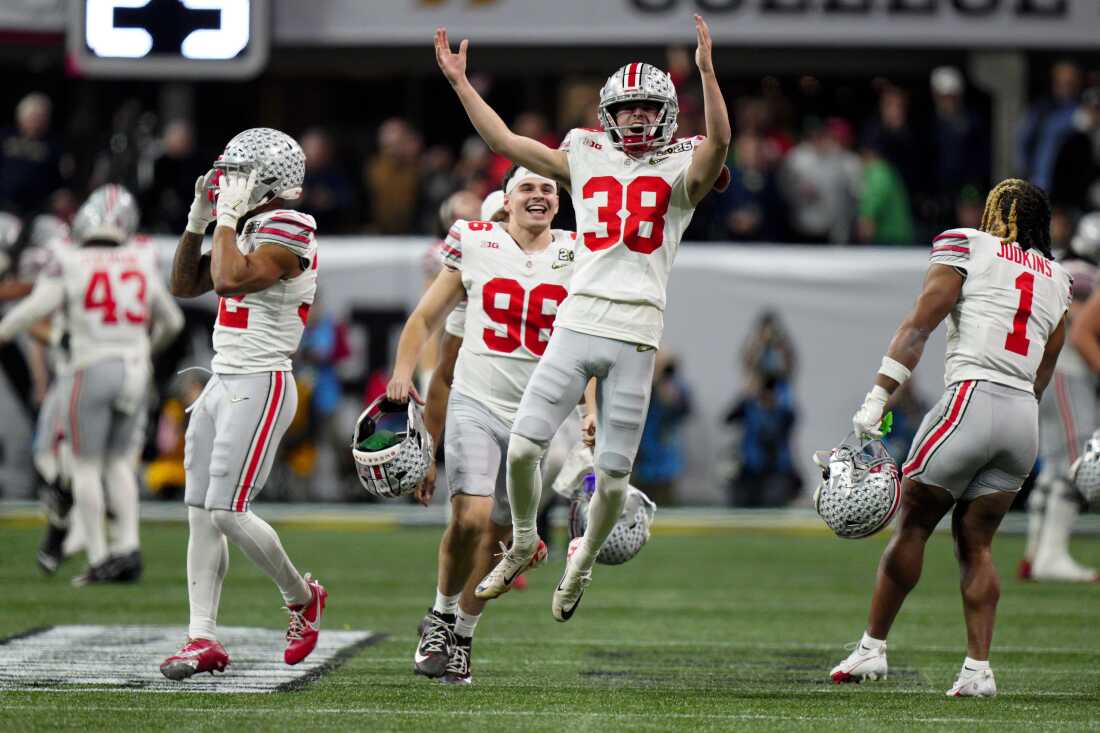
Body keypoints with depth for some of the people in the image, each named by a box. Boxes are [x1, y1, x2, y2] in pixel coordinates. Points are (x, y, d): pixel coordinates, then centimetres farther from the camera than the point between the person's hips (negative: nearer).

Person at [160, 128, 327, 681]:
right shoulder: (245, 230, 15)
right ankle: (203, 639, 3)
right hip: (223, 383, 9)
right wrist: (199, 218, 12)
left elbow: (229, 279, -25)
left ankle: (302, 598, 12)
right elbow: (183, 285, 21)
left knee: (226, 512, -11)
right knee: (200, 514, 3)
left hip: (259, 386, -9)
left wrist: (229, 215, -15)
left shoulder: (288, 230, -13)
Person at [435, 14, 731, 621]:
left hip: (635, 337, -2)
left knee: (612, 475, 0)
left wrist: (706, 71, -26)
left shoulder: (680, 174, 5)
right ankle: (522, 545, 17)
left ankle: (581, 567, 25)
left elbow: (719, 142, -16)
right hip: (578, 322, 2)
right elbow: (504, 140, 14)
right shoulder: (586, 164, 15)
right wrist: (459, 81, 10)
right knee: (523, 446, -9)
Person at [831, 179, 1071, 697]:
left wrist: (876, 399, -8)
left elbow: (919, 325, -4)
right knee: (975, 542, 12)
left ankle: (872, 648, 10)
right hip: (1026, 419, 5)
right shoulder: (1057, 279, 20)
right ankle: (978, 668, 2)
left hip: (972, 400, -5)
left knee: (913, 525, 7)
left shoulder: (965, 246, 5)